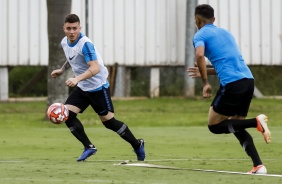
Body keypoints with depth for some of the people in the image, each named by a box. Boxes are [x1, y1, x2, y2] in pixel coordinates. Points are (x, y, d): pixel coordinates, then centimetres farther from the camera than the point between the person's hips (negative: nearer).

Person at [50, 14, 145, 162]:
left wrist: (77, 79, -45)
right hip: (82, 88, 7)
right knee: (67, 114, -10)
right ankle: (89, 147, -1)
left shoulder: (85, 44, -24)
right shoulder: (65, 43, 1)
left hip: (97, 87, -7)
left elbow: (95, 68, -34)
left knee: (108, 121, -1)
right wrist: (62, 70, 18)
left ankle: (137, 145, 18)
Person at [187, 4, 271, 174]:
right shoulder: (225, 33, 27)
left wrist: (206, 83, -10)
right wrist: (206, 72, 38)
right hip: (248, 80, 7)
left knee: (214, 126, 7)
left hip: (232, 84, -7)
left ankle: (256, 122, -13)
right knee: (236, 126, 19)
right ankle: (258, 166, 2)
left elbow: (200, 55, -16)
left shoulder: (201, 35, 5)